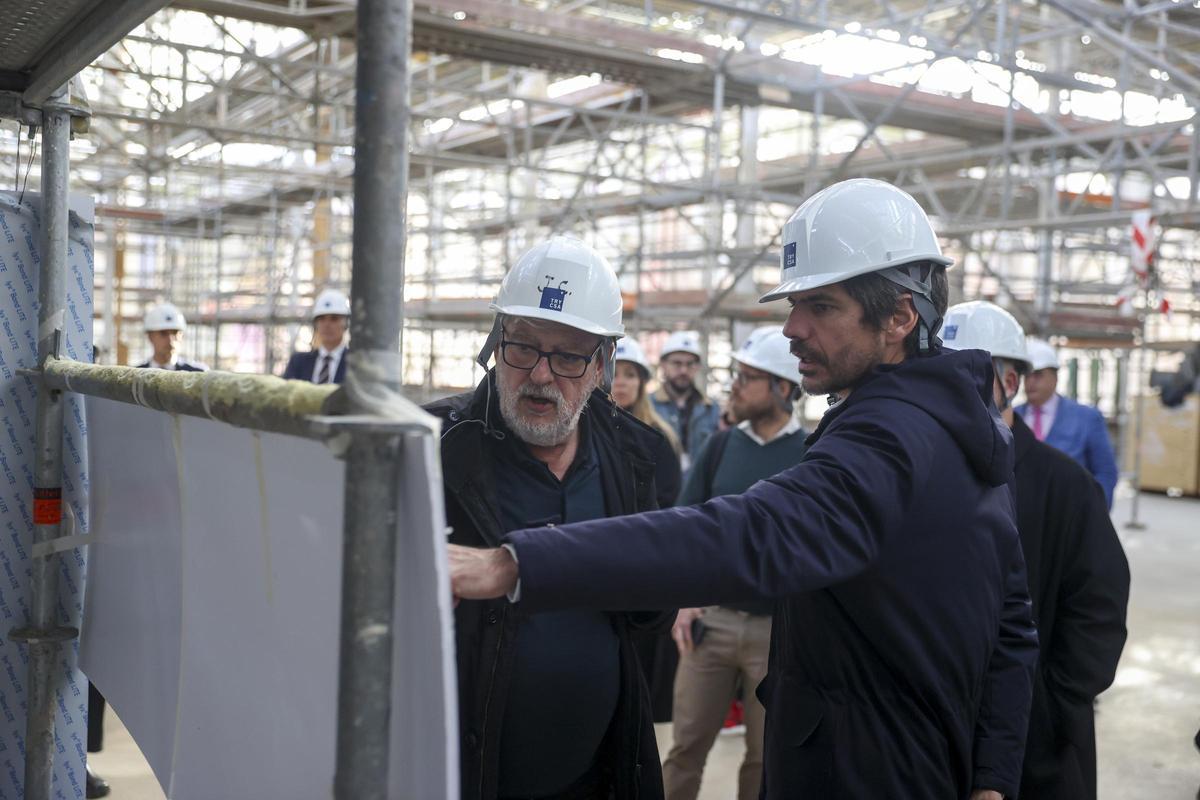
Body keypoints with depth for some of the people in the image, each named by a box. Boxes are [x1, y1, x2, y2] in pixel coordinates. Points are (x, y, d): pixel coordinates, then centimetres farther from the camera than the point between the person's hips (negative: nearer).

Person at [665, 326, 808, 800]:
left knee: (764, 756, 11)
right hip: (711, 619, 3)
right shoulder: (720, 446, 6)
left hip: (778, 627, -3)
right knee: (686, 747, 7)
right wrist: (685, 602, 0)